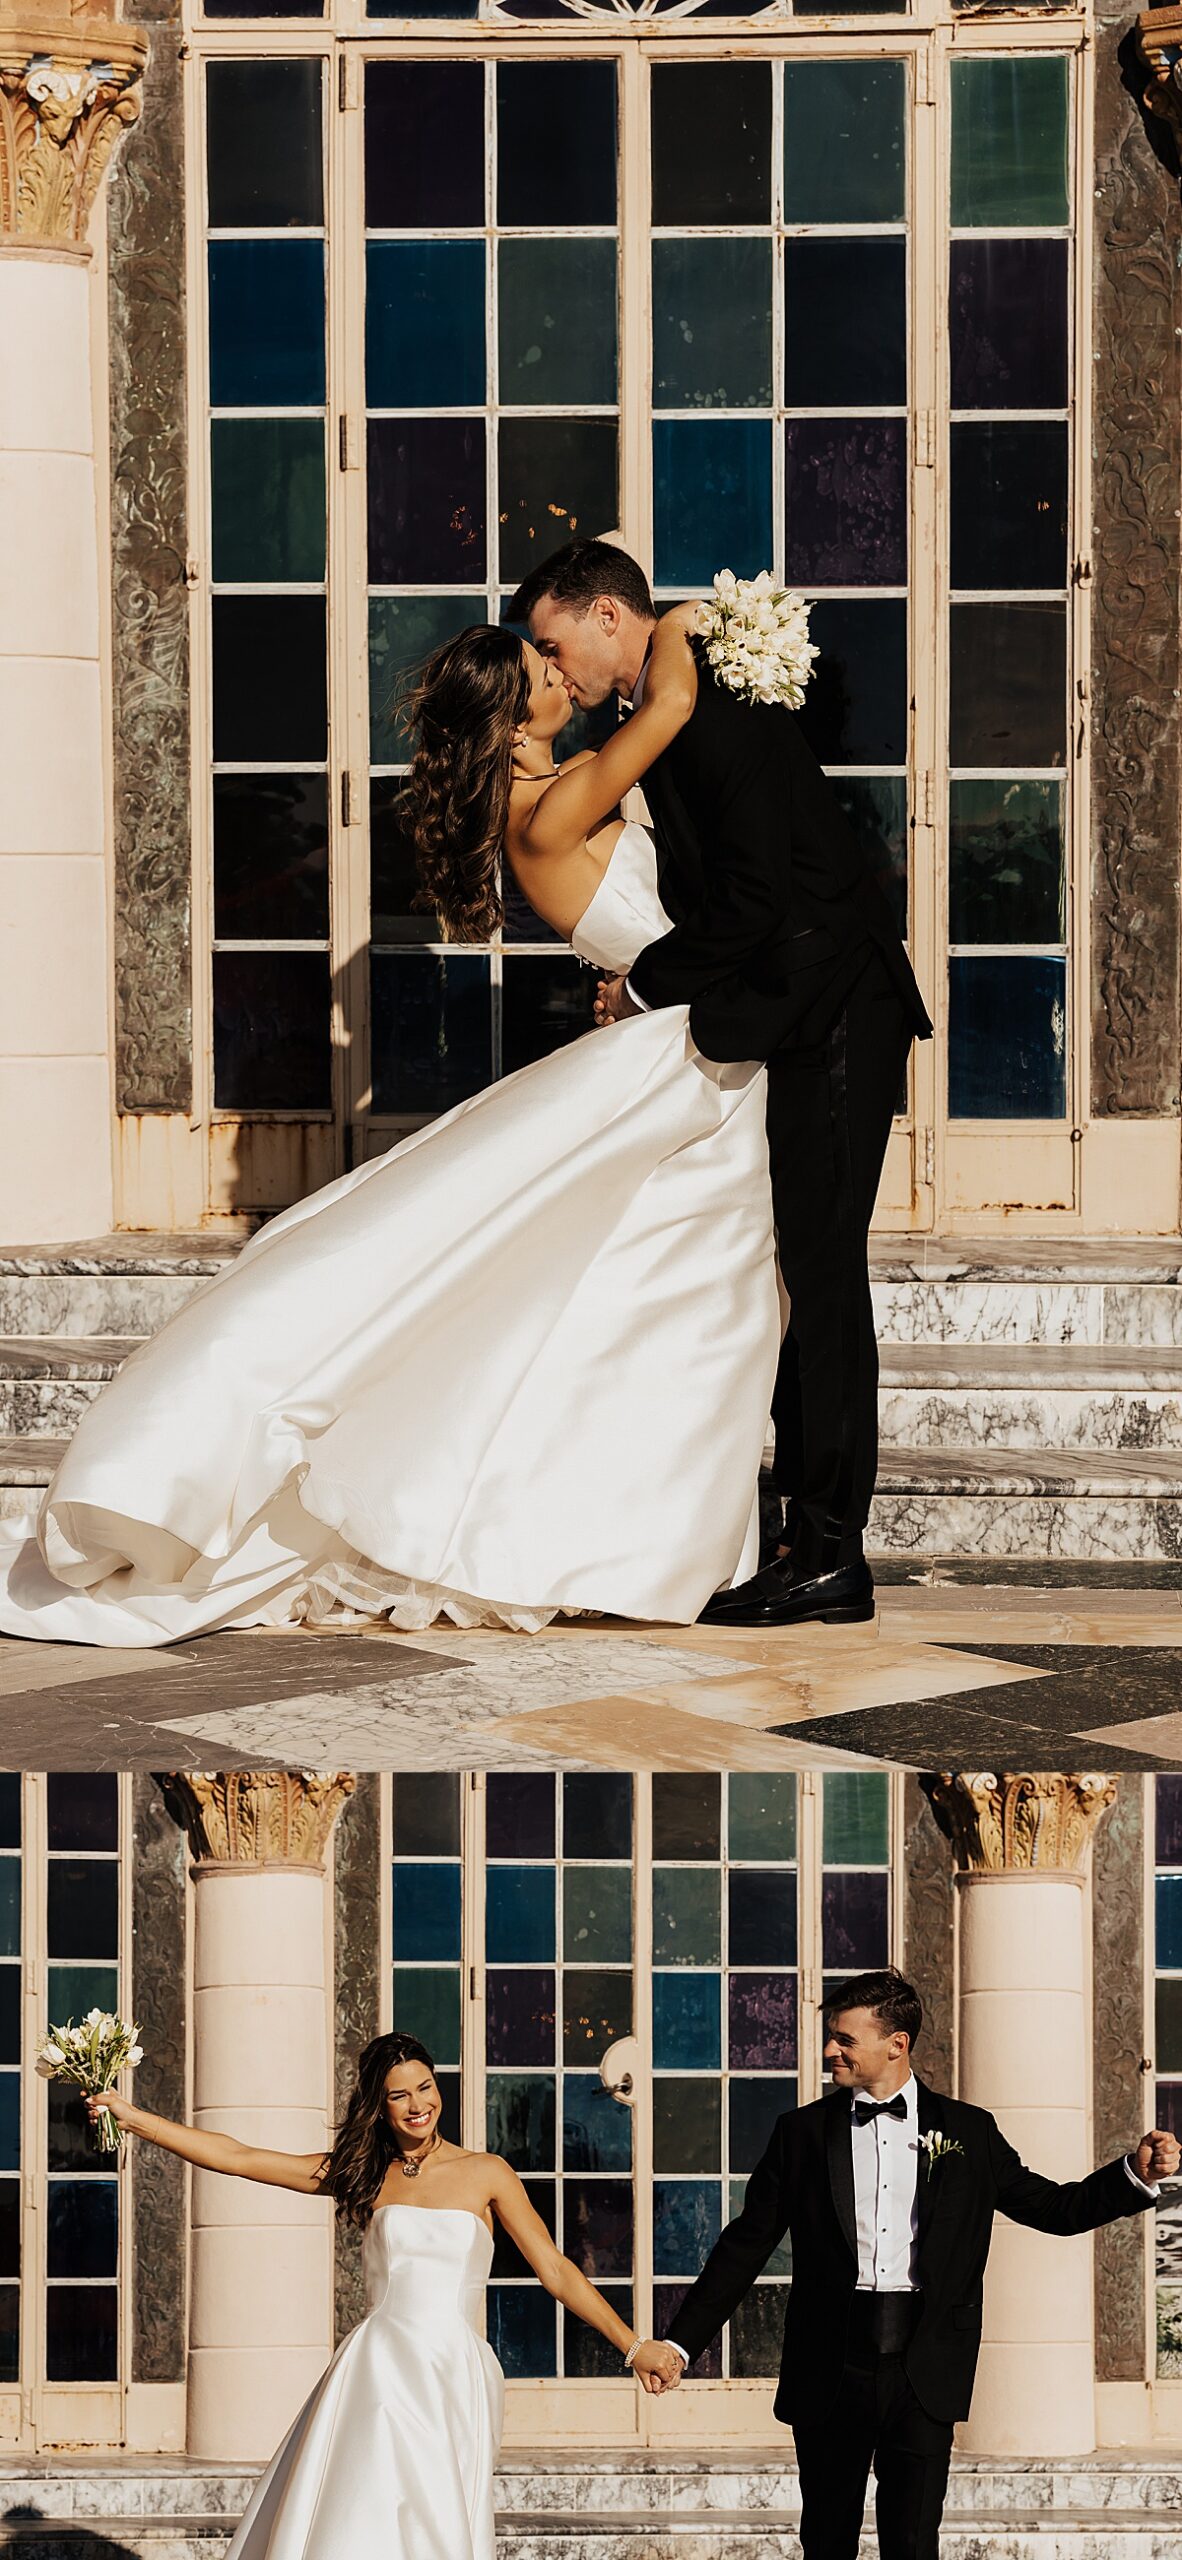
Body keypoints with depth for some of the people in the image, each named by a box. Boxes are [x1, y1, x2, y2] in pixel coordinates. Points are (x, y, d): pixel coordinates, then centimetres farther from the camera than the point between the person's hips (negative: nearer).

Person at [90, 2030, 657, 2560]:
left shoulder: (485, 2173, 8)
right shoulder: (364, 2175, 12)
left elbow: (556, 2272, 8)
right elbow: (236, 2157, 11)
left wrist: (634, 2347, 1)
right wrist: (131, 2117, 7)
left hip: (453, 2379, -1)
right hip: (377, 2375, 1)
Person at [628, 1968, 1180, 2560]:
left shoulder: (968, 2133, 7)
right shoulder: (802, 2133, 8)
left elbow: (1055, 2208, 12)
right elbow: (746, 2246, 9)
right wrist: (679, 2343, 3)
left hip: (923, 2371, -1)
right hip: (830, 2371, 1)